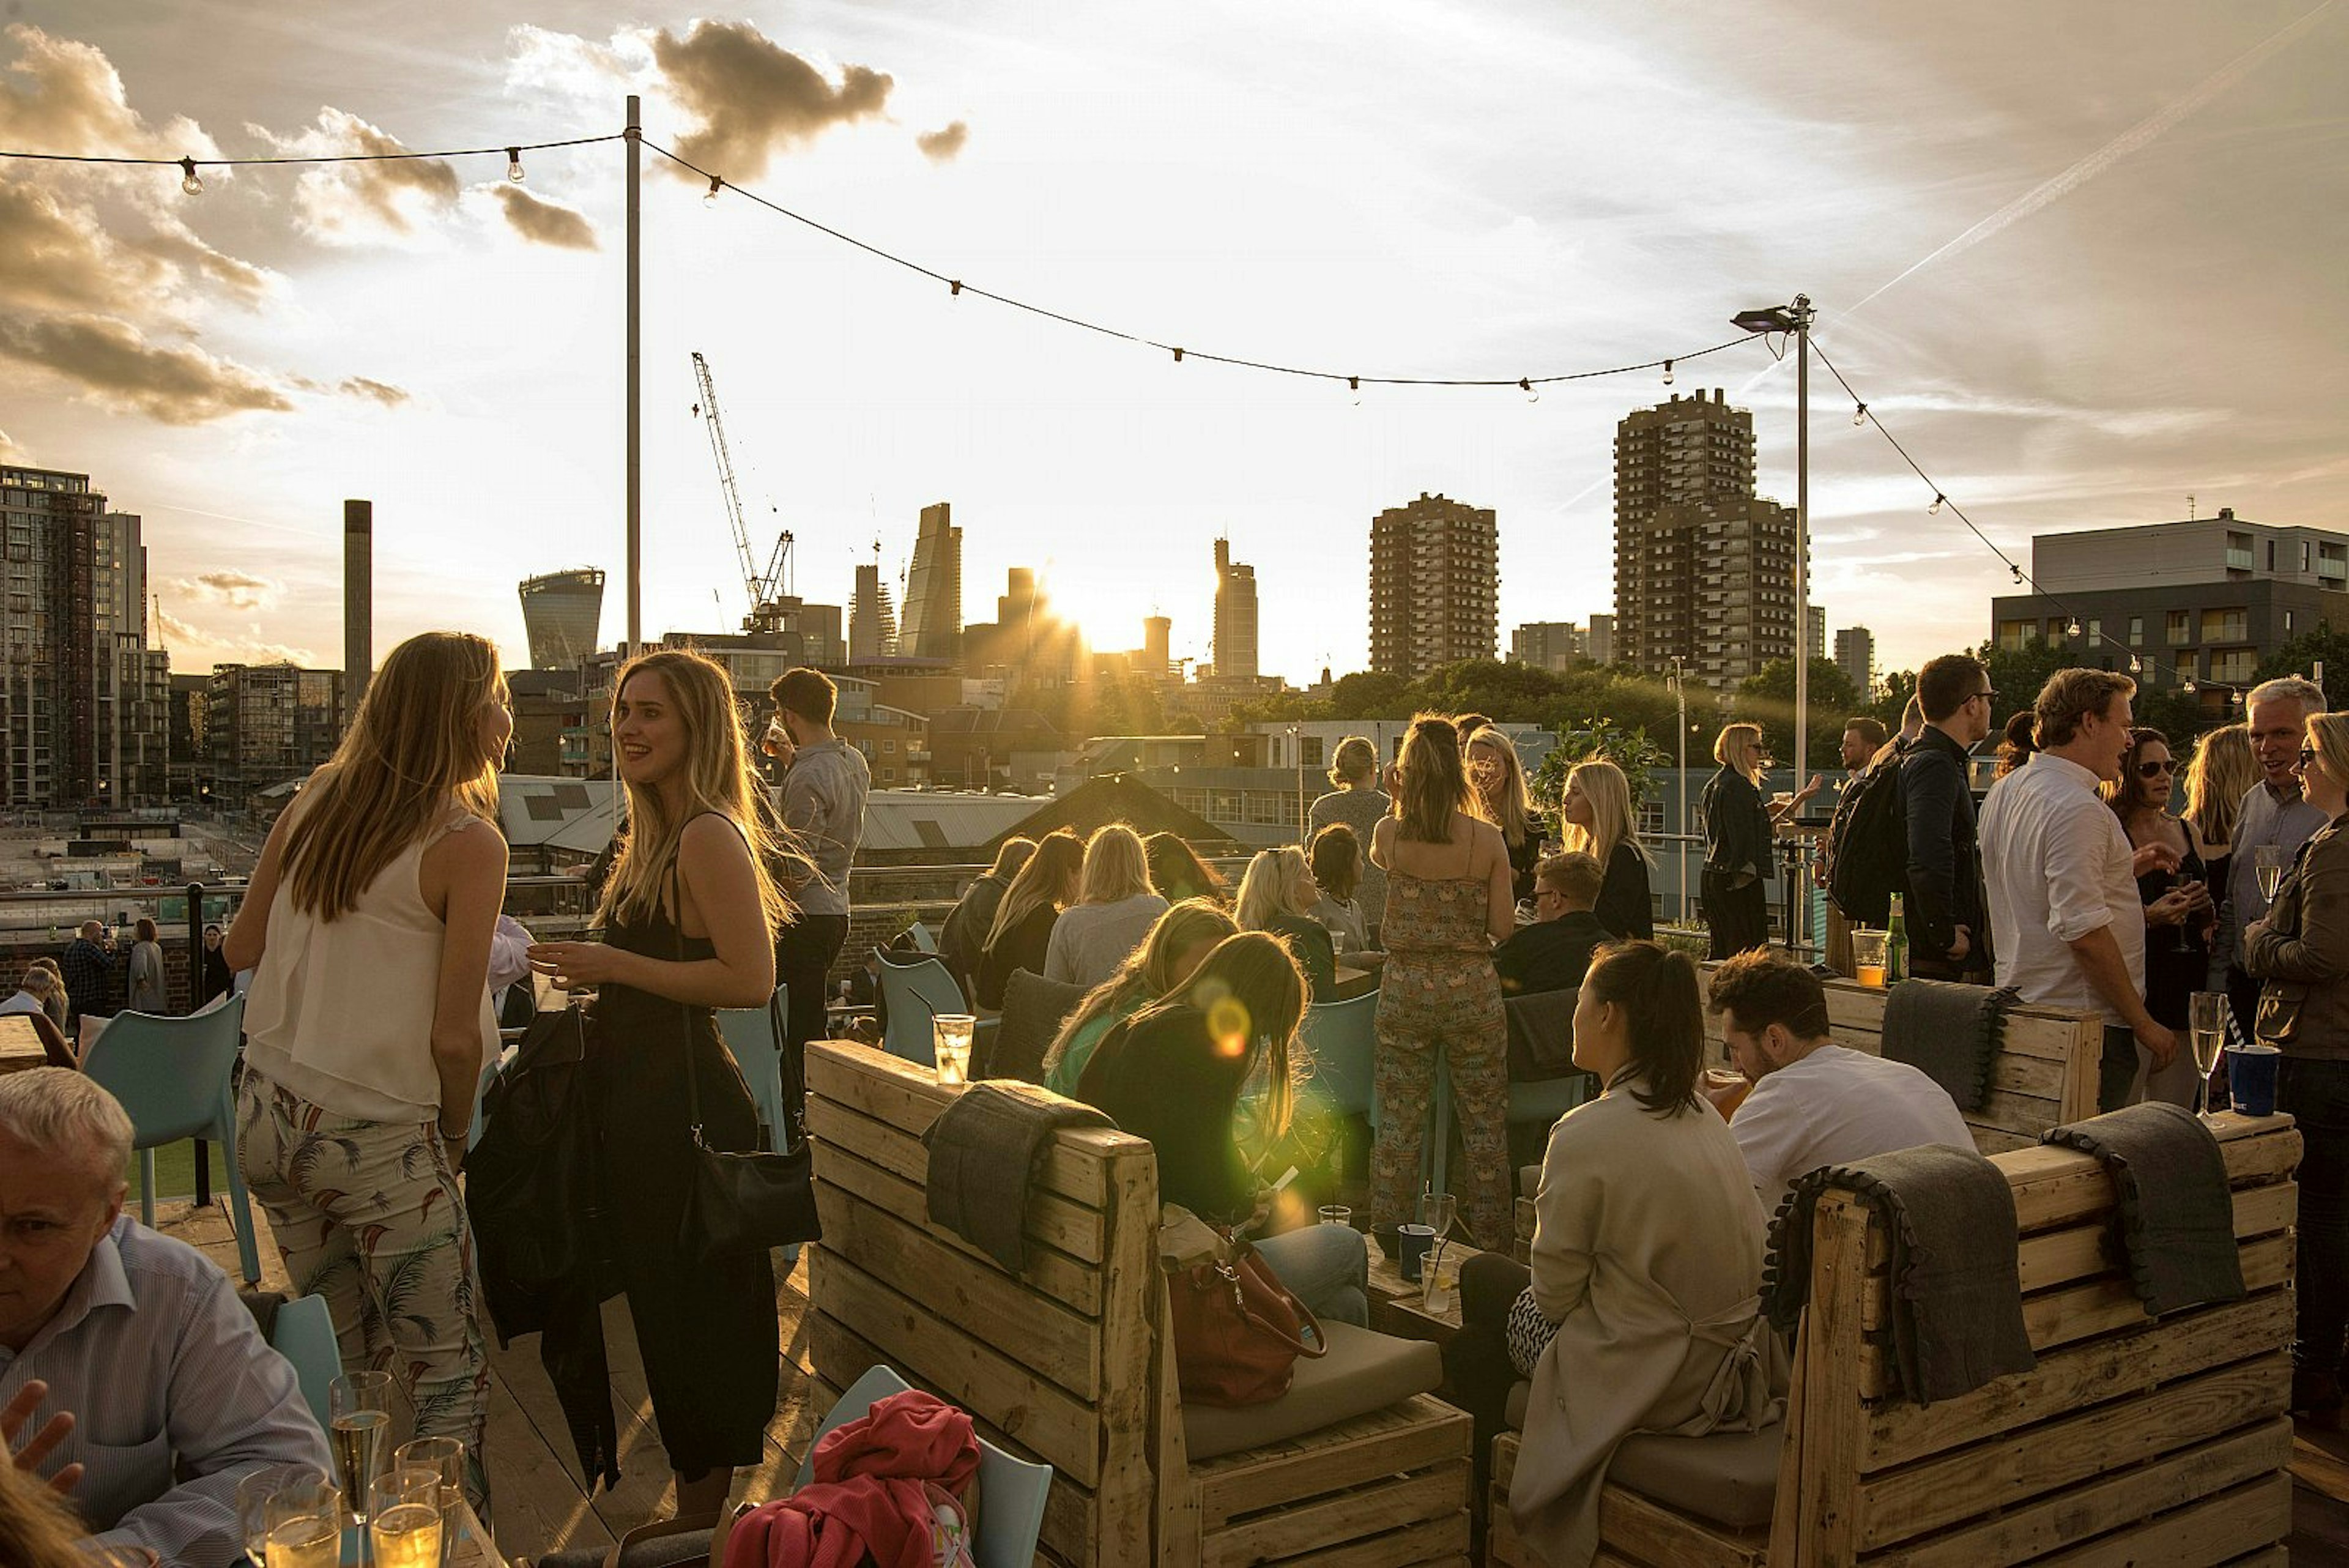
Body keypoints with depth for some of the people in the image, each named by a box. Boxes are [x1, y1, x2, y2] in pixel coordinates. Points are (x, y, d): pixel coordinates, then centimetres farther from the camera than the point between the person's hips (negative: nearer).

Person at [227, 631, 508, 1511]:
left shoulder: (314, 802, 4)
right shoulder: (468, 842, -15)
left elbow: (240, 949, 13)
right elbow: (453, 1038, -16)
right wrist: (456, 1131, 0)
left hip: (268, 1116, 7)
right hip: (377, 1135, -7)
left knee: (349, 1362, 21)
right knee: (448, 1373, 6)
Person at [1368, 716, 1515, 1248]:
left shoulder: (1388, 833, -7)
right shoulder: (1488, 839, -9)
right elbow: (1503, 927, -6)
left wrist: (1402, 806, 14)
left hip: (1405, 988, 1)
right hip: (1473, 989, -1)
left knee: (1398, 1124, 11)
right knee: (1485, 1125, 12)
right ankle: (1491, 1246, 20)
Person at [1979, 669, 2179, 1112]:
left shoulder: (2003, 793, 12)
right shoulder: (2077, 809, -17)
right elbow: (2084, 930, -23)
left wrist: (2121, 871, 23)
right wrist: (2143, 1022, -16)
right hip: (2090, 1021, -10)